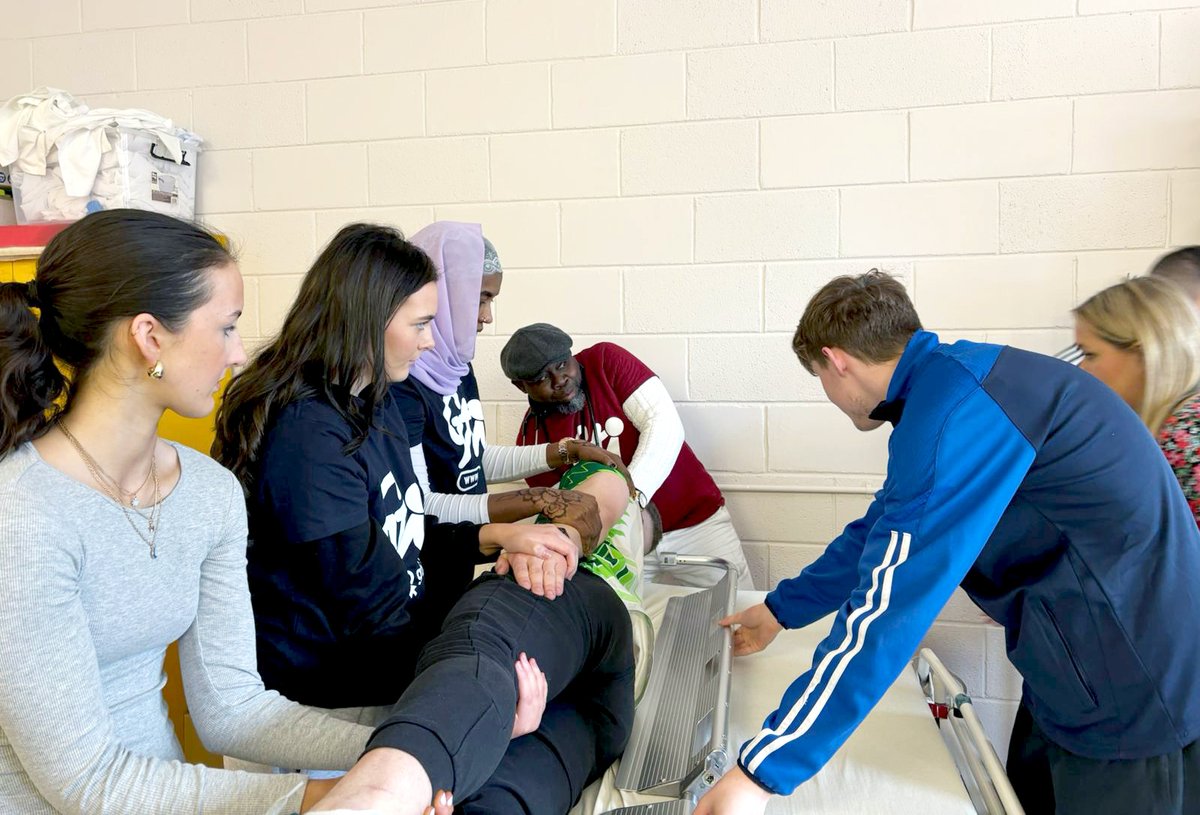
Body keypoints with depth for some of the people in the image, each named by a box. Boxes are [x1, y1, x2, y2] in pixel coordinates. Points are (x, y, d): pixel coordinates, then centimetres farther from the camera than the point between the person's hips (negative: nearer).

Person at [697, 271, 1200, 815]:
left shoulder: (956, 407, -26)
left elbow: (891, 603, -30)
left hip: (1131, 701, -9)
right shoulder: (950, 383, 6)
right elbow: (885, 533, 16)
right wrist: (781, 610, 25)